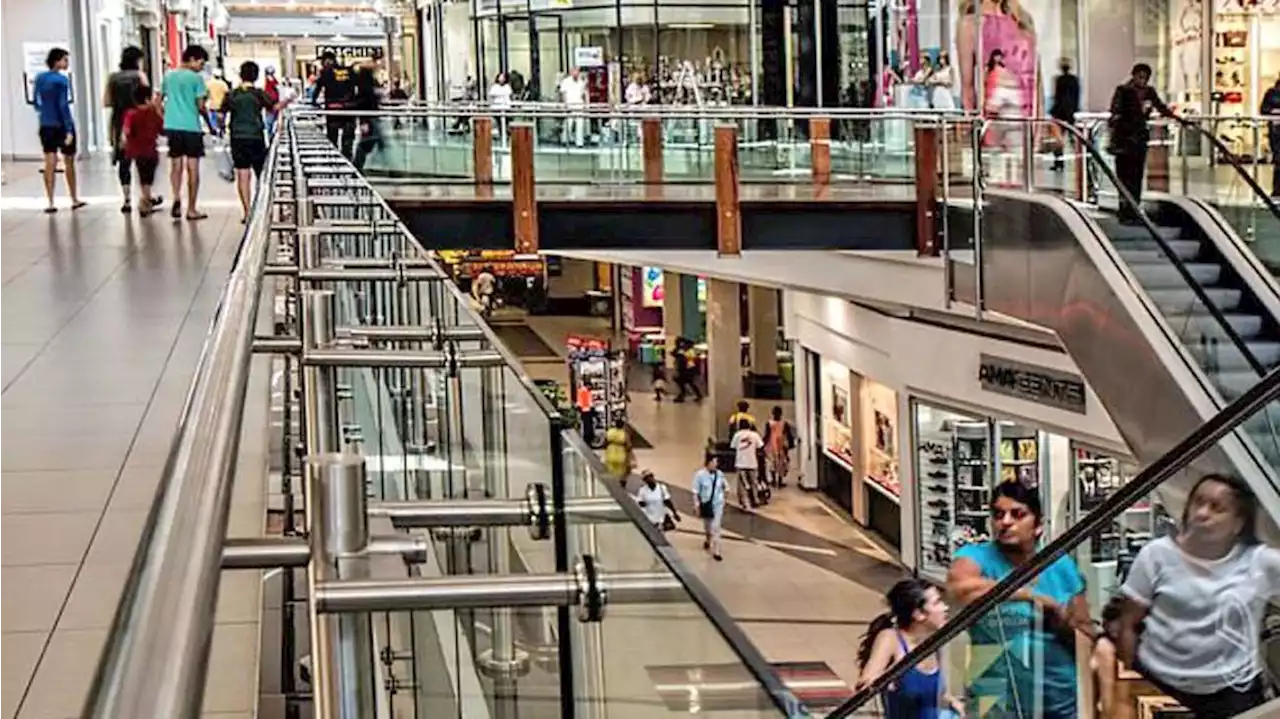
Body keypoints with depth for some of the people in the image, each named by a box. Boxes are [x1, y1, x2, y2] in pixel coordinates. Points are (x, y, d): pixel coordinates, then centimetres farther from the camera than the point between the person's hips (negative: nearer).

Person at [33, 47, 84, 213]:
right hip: (62, 125, -5)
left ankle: (51, 203, -3)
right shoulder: (61, 80, -14)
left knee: (50, 163, 3)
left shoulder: (40, 78, 5)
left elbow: (36, 101, 13)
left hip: (46, 126, 5)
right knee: (69, 162, 10)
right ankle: (74, 200, 20)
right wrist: (69, 129, -17)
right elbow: (63, 105, -17)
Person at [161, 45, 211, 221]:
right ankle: (191, 209, 4)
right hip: (191, 127, -5)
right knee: (192, 168, 2)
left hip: (172, 126, 5)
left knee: (176, 165, 13)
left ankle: (176, 198, -11)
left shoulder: (169, 76, 11)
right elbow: (201, 106, -9)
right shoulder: (196, 78, -6)